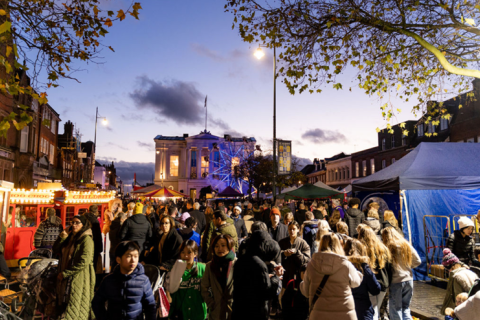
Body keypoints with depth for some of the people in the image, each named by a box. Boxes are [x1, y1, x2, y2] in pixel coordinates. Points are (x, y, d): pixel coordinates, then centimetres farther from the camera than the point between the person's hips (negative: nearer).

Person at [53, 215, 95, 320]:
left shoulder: (86, 239, -13)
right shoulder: (70, 238, 14)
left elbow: (83, 262, -19)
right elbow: (56, 250, 10)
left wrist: (65, 273, -14)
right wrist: (62, 236, -3)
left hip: (79, 279, -8)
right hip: (66, 280, 8)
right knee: (64, 307, 13)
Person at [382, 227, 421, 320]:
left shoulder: (388, 247, -15)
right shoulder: (407, 245, 2)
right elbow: (418, 261, 9)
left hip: (396, 282, -5)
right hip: (408, 280, 5)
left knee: (396, 310, 8)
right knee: (405, 308, 20)